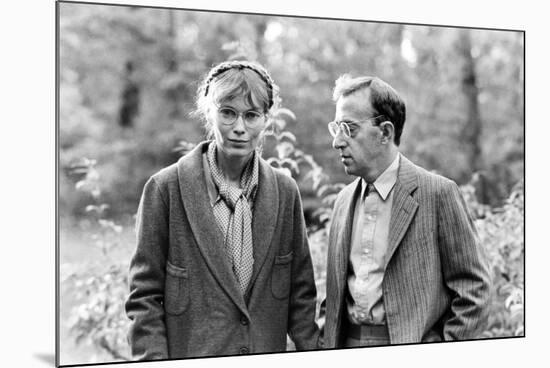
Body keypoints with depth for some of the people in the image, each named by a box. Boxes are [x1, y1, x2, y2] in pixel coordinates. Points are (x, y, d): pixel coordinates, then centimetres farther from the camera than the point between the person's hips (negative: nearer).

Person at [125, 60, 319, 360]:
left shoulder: (285, 192, 1)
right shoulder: (165, 188, -9)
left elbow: (300, 292, 6)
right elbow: (144, 296, -7)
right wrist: (154, 358, -14)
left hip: (269, 356, 3)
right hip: (189, 355, -3)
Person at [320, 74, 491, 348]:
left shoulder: (438, 192, -9)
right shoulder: (344, 200, 10)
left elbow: (472, 287, -8)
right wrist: (326, 344, 5)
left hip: (414, 350, -5)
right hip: (347, 344, 5)